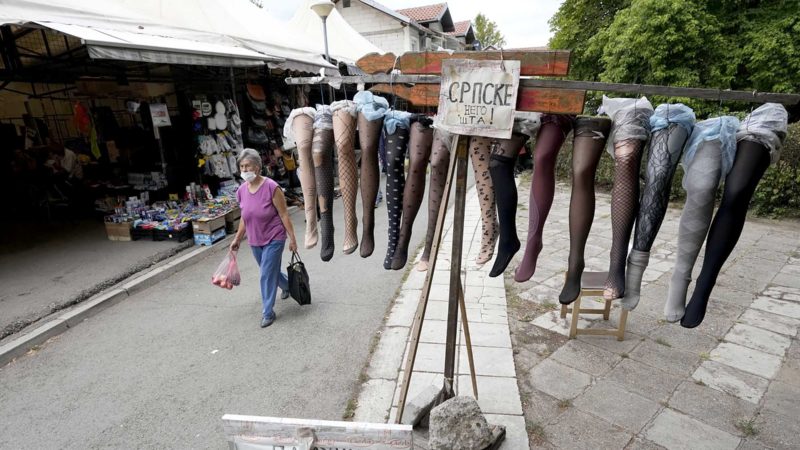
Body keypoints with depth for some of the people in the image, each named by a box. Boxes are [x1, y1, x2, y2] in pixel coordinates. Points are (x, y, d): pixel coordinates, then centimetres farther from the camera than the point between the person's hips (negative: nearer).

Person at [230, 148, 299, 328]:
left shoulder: (271, 187, -18)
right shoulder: (241, 190, -1)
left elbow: (284, 215, -14)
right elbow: (244, 218, 10)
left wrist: (292, 238, -13)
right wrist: (237, 239, 15)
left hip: (273, 239, -6)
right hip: (254, 241, 6)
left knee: (267, 275, -4)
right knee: (270, 271, 21)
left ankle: (267, 312, 10)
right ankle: (287, 286, 51)